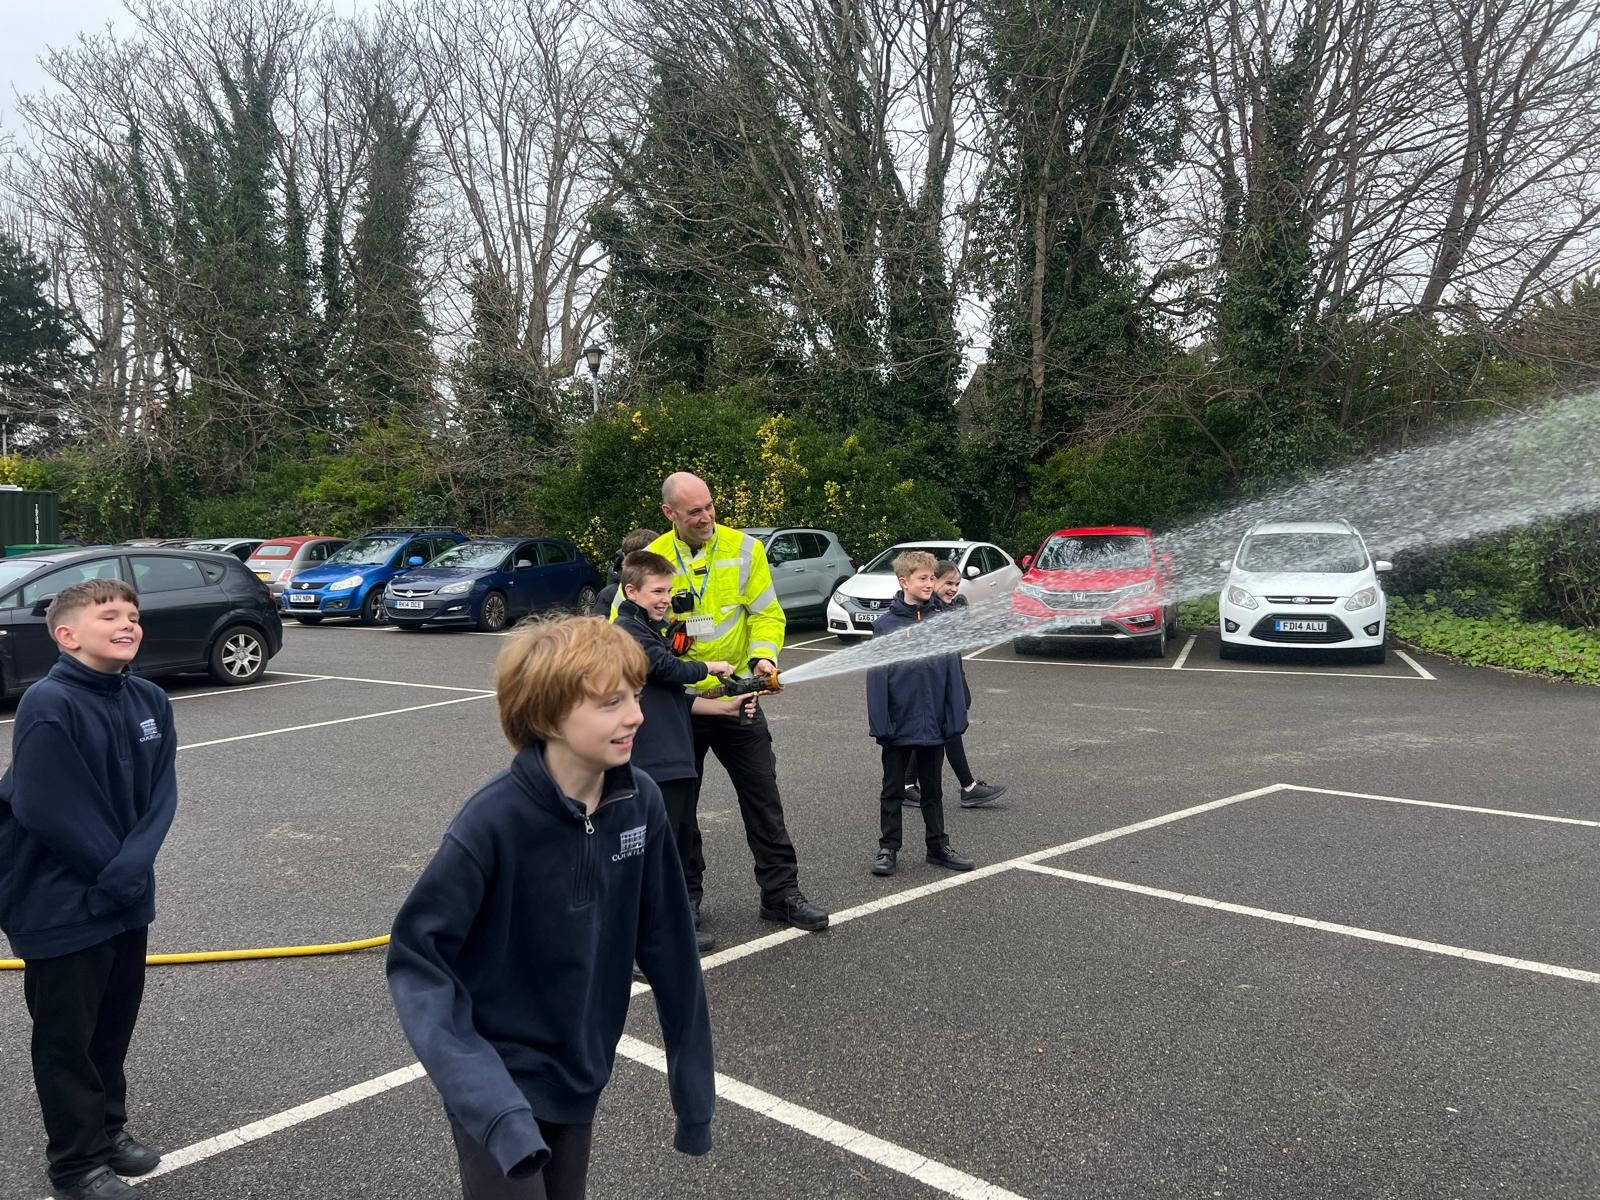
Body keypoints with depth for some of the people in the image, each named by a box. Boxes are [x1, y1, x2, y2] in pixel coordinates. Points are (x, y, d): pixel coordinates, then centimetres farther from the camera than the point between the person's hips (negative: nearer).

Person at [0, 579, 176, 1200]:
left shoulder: (150, 701, -1)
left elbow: (161, 795, -1)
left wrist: (132, 867, -15)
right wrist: (114, 871, -14)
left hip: (128, 900, 6)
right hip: (61, 907, -6)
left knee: (116, 1021, 20)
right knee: (67, 1035, 10)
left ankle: (108, 1126, 39)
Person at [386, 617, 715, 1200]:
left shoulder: (640, 801, -12)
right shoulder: (493, 820, -26)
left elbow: (667, 943, -4)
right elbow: (416, 956, -21)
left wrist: (693, 1086, 2)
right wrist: (493, 1106, -31)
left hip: (580, 1076, 5)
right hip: (498, 1081, -5)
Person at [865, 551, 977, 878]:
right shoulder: (886, 624, -8)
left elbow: (953, 672, 2)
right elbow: (877, 677, -8)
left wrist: (956, 718, -1)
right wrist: (879, 723, -11)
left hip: (934, 724, 3)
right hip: (898, 724, -2)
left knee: (932, 789, 16)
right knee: (893, 790, 11)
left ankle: (938, 847, 27)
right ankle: (888, 849, 21)